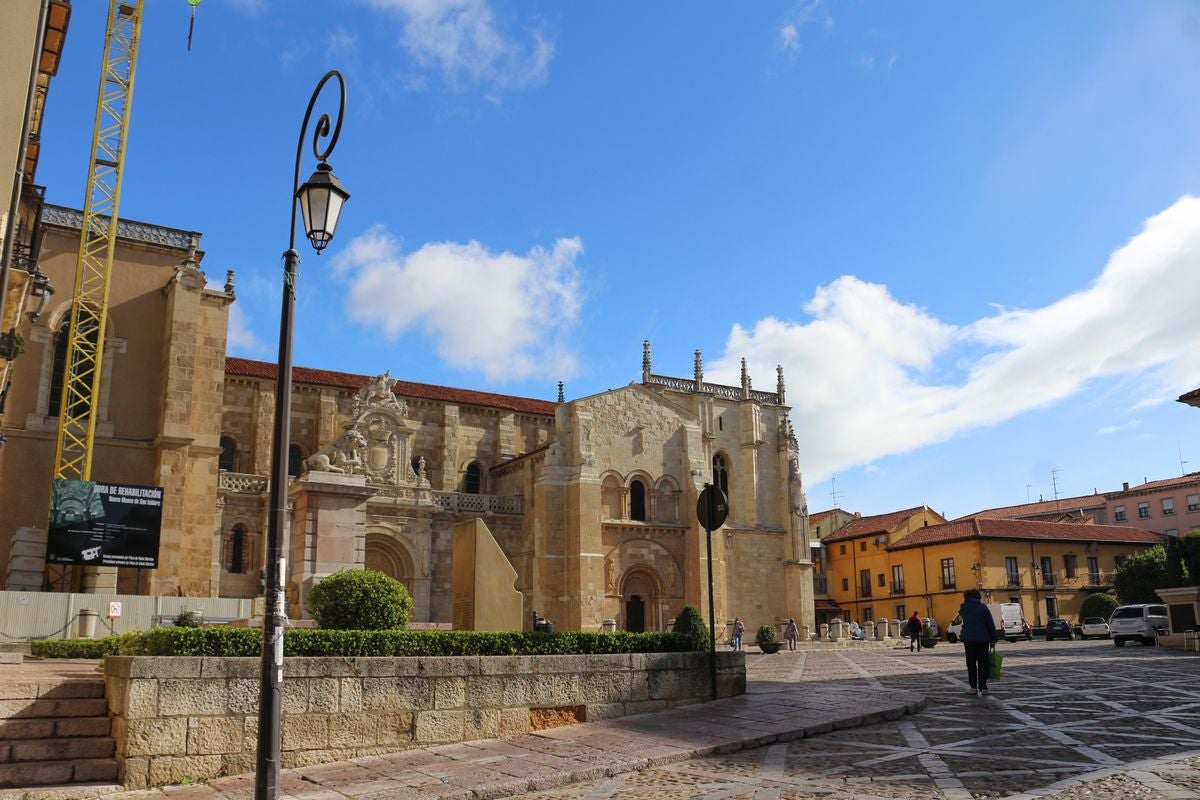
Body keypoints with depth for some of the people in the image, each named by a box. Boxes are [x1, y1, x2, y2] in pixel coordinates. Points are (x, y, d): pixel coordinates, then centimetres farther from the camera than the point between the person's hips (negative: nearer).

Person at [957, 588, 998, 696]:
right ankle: (983, 688, 0)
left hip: (968, 639, 1)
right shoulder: (983, 608, -3)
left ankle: (973, 687, 7)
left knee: (971, 663, 9)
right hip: (982, 639, -1)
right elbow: (991, 625, -3)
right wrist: (993, 640, 2)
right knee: (983, 663, 4)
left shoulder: (963, 608, 4)